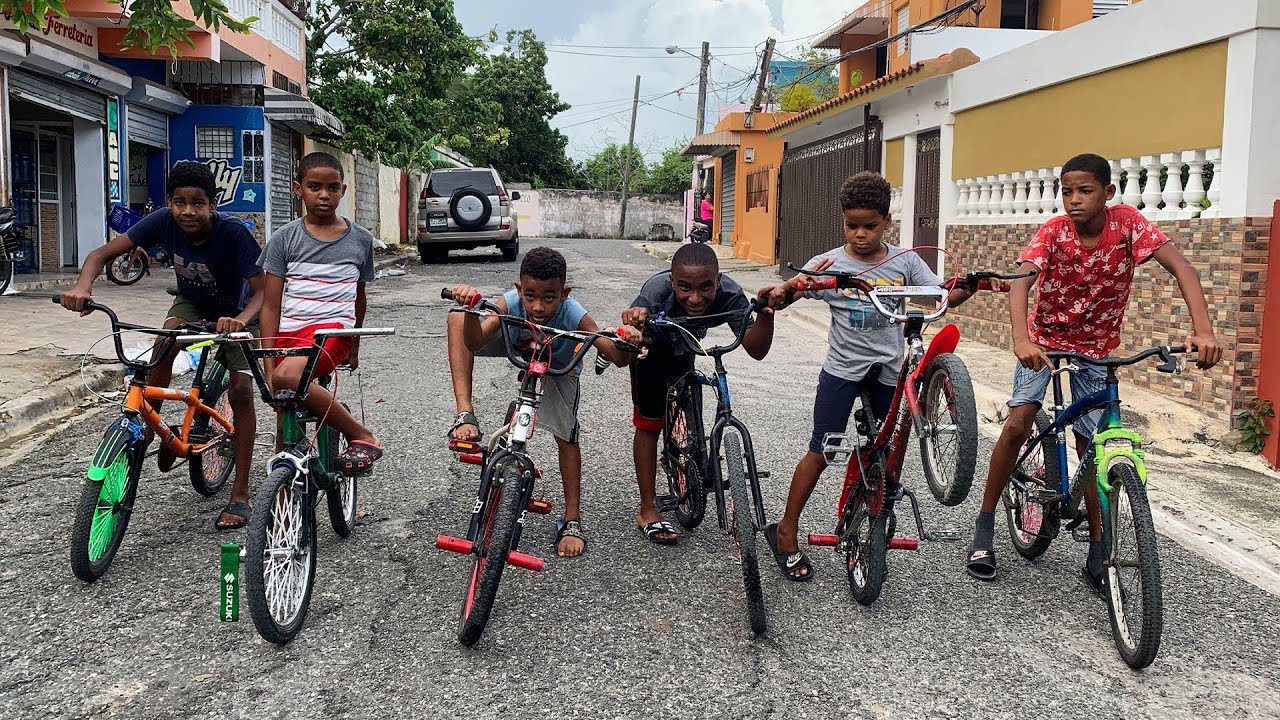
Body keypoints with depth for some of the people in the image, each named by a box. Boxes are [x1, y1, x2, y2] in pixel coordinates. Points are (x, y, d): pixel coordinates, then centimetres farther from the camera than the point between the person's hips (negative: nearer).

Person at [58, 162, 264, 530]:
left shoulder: (233, 233, -35)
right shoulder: (164, 222, -25)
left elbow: (263, 291, -38)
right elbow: (103, 253, -24)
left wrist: (241, 320, -59)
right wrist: (83, 286, -45)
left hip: (236, 312, -3)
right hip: (191, 302, 4)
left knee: (240, 391, -15)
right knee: (164, 344, -28)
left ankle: (240, 495, -8)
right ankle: (147, 428, -7)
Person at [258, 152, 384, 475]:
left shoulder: (360, 239, 8)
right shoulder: (285, 238, 5)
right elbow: (271, 305, 2)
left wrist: (354, 346, 32)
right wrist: (268, 366, -6)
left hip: (332, 327, -2)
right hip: (288, 332, 3)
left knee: (288, 378, -34)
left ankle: (362, 436, -22)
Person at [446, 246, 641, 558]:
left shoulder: (573, 316, -40)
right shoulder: (510, 303, -39)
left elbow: (617, 357, -41)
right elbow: (475, 342, -52)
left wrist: (626, 342, -64)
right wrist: (471, 309, -72)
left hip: (558, 368, -1)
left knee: (567, 437, -8)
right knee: (457, 318, -24)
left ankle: (572, 521, 9)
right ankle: (465, 416, -25)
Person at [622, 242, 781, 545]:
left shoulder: (729, 295, -38)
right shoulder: (657, 291, -45)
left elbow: (756, 350, -41)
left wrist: (766, 314, -59)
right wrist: (633, 324, -74)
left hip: (683, 348, 3)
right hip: (651, 347, -3)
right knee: (648, 422, -4)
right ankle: (647, 510, 5)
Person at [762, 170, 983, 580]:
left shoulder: (905, 262, 1)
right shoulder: (829, 264, -5)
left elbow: (944, 295, -4)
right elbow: (779, 299, -11)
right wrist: (793, 286, -34)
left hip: (888, 372, 3)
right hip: (843, 369, -2)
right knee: (821, 452, 0)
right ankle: (786, 532, 11)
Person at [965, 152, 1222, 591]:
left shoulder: (1127, 223, -18)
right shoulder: (1053, 232, -20)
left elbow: (1181, 267, -26)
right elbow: (1020, 281, -35)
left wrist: (1203, 330, -41)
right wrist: (1021, 339, -54)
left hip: (1097, 347, 1)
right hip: (1045, 338, -1)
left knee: (1090, 445, 0)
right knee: (1018, 423, -19)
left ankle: (1098, 554, 13)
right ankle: (985, 526, -4)